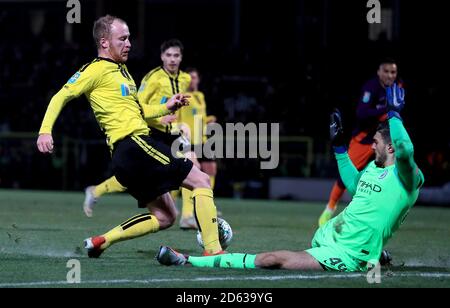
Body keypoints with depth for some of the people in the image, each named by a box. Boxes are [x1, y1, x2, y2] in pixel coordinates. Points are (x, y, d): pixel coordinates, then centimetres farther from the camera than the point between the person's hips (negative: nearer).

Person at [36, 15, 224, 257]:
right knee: (201, 181, -10)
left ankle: (101, 241, 9)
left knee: (165, 217, 12)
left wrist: (166, 108, 19)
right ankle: (213, 251, -18)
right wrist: (45, 131, -22)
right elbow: (62, 96, -9)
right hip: (134, 144, -10)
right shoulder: (97, 69, -4)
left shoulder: (122, 71, 24)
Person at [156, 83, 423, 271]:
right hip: (329, 234, 9)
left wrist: (394, 114, -35)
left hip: (348, 256, -9)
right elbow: (353, 184, 30)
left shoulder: (405, 176, -17)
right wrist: (339, 145, 27)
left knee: (271, 259, -17)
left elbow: (405, 150, -40)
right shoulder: (374, 167, 10)